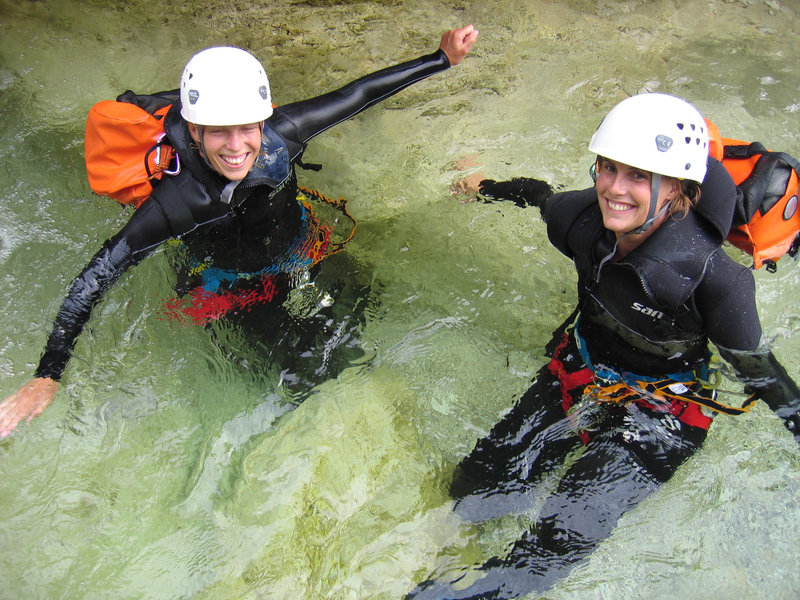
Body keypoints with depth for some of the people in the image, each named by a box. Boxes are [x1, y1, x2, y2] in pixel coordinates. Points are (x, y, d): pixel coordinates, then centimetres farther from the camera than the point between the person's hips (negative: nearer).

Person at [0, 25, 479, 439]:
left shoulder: (278, 137, -31)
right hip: (232, 292, -3)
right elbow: (95, 279, -33)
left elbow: (355, 96, -20)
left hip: (301, 254, 3)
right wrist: (47, 378, -36)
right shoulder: (176, 202, -38)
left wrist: (442, 59, -15)